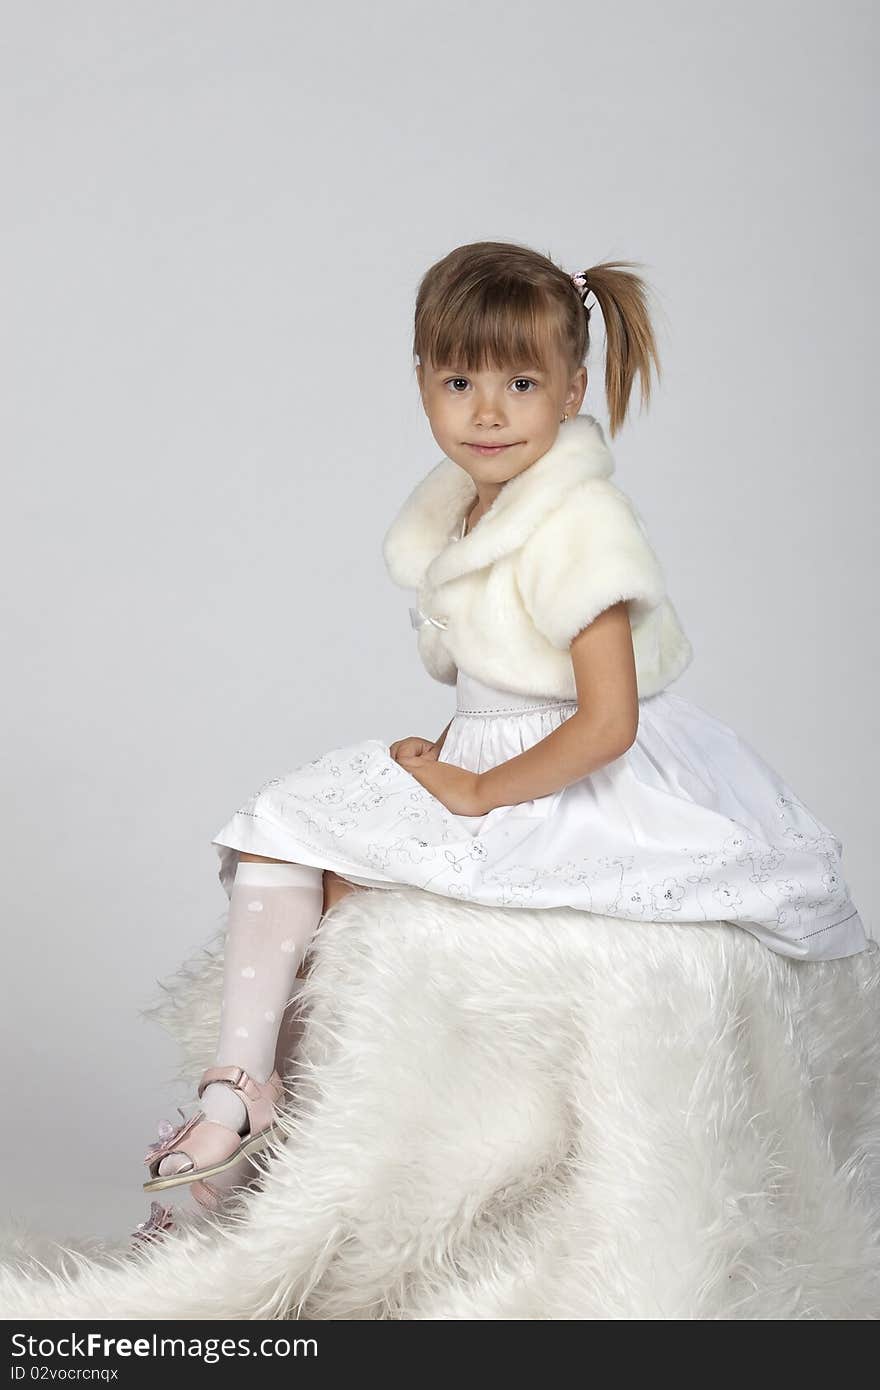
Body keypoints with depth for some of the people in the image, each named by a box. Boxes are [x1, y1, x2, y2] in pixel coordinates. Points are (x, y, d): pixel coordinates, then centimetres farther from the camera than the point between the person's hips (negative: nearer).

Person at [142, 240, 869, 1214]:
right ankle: (238, 1086, 3)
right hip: (489, 754, 9)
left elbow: (606, 723, -26)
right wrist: (444, 752, 3)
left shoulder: (581, 525, -22)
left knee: (342, 864, -13)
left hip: (583, 787, -9)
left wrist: (476, 791, -18)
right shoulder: (460, 507, 5)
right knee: (284, 825, 5)